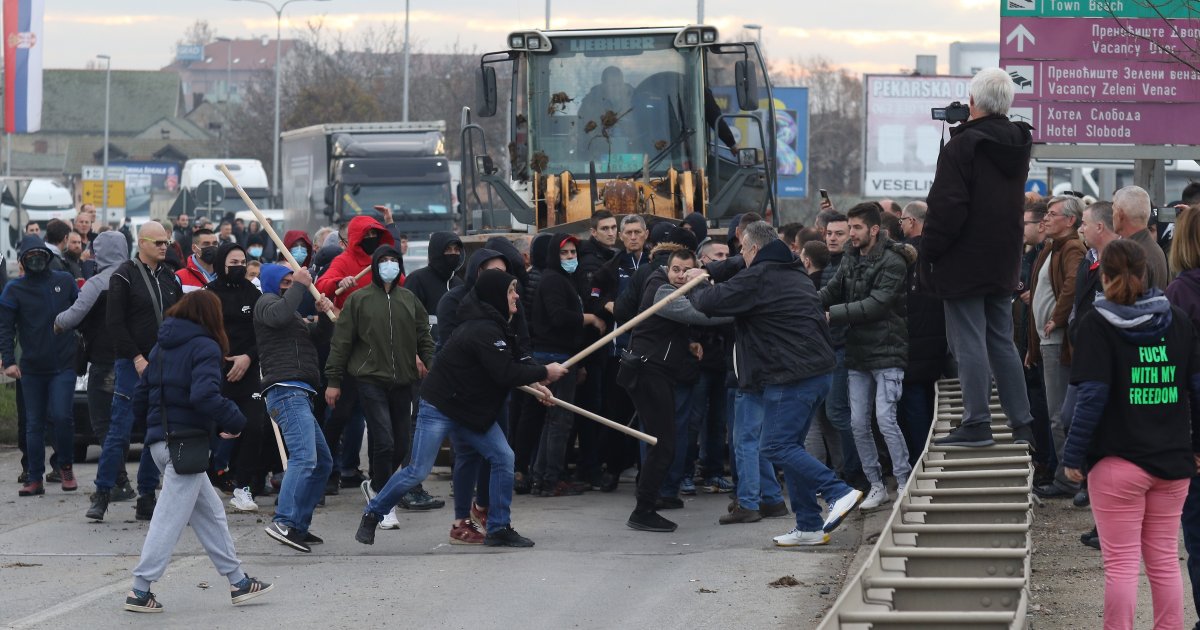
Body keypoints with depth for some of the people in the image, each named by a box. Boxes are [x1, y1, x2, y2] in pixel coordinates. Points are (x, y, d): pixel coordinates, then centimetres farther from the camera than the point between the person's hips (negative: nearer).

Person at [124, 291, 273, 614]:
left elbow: (140, 398, 16)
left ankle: (238, 581, 20)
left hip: (159, 439, 9)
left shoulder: (162, 347, 15)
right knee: (171, 518, -5)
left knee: (210, 513, 15)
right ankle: (140, 591, -5)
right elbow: (205, 396, -24)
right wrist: (234, 422, -12)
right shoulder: (205, 347, -10)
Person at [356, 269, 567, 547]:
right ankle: (372, 514, 12)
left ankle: (499, 528, 8)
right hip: (439, 407, -10)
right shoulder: (483, 331, -24)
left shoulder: (493, 325, 7)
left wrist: (532, 383, 1)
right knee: (418, 471, -6)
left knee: (504, 459, 0)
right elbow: (505, 373, -28)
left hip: (472, 409, 10)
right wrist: (544, 372, -16)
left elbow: (507, 367, 16)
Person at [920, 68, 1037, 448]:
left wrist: (928, 254, -9)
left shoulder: (963, 146, -15)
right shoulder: (1019, 145, 8)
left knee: (969, 343, -4)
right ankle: (1021, 425, 13)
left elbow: (946, 207, -19)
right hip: (1003, 263, 7)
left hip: (964, 263, -7)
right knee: (1001, 341, 13)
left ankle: (976, 424, -5)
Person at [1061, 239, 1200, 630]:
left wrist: (1073, 456, -8)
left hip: (1117, 463, -4)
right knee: (1164, 560, 12)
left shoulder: (1098, 324, -8)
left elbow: (1092, 396, -13)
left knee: (1121, 564, 0)